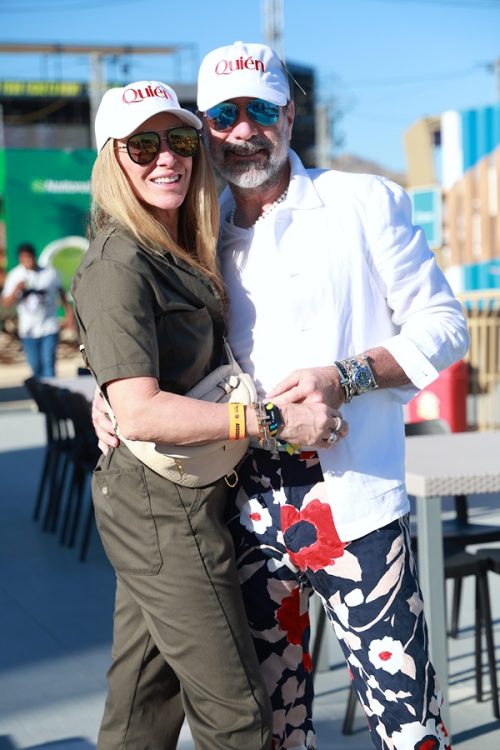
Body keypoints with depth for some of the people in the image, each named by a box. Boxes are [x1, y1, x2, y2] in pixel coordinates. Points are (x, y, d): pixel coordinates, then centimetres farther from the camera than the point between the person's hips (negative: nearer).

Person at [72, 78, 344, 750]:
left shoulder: (180, 254, 12)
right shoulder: (118, 266, -17)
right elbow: (140, 412, -26)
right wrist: (276, 421, -24)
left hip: (169, 504, 9)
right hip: (162, 505, -9)